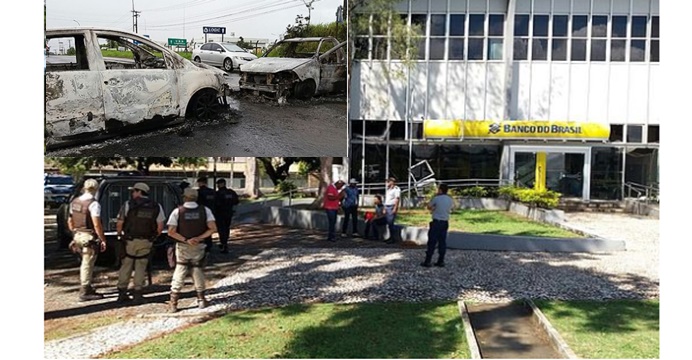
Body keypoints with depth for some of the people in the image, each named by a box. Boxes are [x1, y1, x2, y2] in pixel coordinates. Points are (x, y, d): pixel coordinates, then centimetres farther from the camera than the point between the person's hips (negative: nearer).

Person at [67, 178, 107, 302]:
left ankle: (87, 288, 28)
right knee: (87, 264, -1)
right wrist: (103, 240, -14)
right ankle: (85, 292, 4)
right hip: (89, 237, -8)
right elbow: (97, 224, -20)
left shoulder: (74, 202, 9)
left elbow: (70, 221, 17)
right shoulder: (93, 204, -16)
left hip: (78, 235, 8)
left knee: (85, 263, 19)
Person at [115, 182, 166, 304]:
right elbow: (160, 226, 0)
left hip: (129, 240, -1)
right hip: (146, 242, 2)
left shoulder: (128, 204, -5)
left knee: (126, 265, 10)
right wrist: (153, 238, 13)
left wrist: (120, 235, 10)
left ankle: (122, 293, 14)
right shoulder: (156, 207, 2)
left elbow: (119, 224, -7)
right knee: (141, 267, 10)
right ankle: (137, 293, 10)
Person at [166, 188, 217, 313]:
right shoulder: (205, 210, -4)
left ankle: (173, 303, 7)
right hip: (199, 247, 1)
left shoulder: (177, 211, -8)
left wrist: (185, 240, -14)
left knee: (179, 274, 6)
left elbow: (171, 232, -15)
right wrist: (199, 238, -12)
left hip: (182, 247, -1)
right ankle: (201, 300, 20)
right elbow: (213, 228, -12)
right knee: (198, 272, 15)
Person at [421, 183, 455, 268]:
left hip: (436, 222, -5)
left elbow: (429, 207, -1)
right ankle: (441, 261, 11)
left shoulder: (436, 198, -12)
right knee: (442, 242, 9)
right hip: (445, 223, 5)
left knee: (432, 242, -2)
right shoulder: (450, 199, 5)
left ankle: (427, 261, 0)